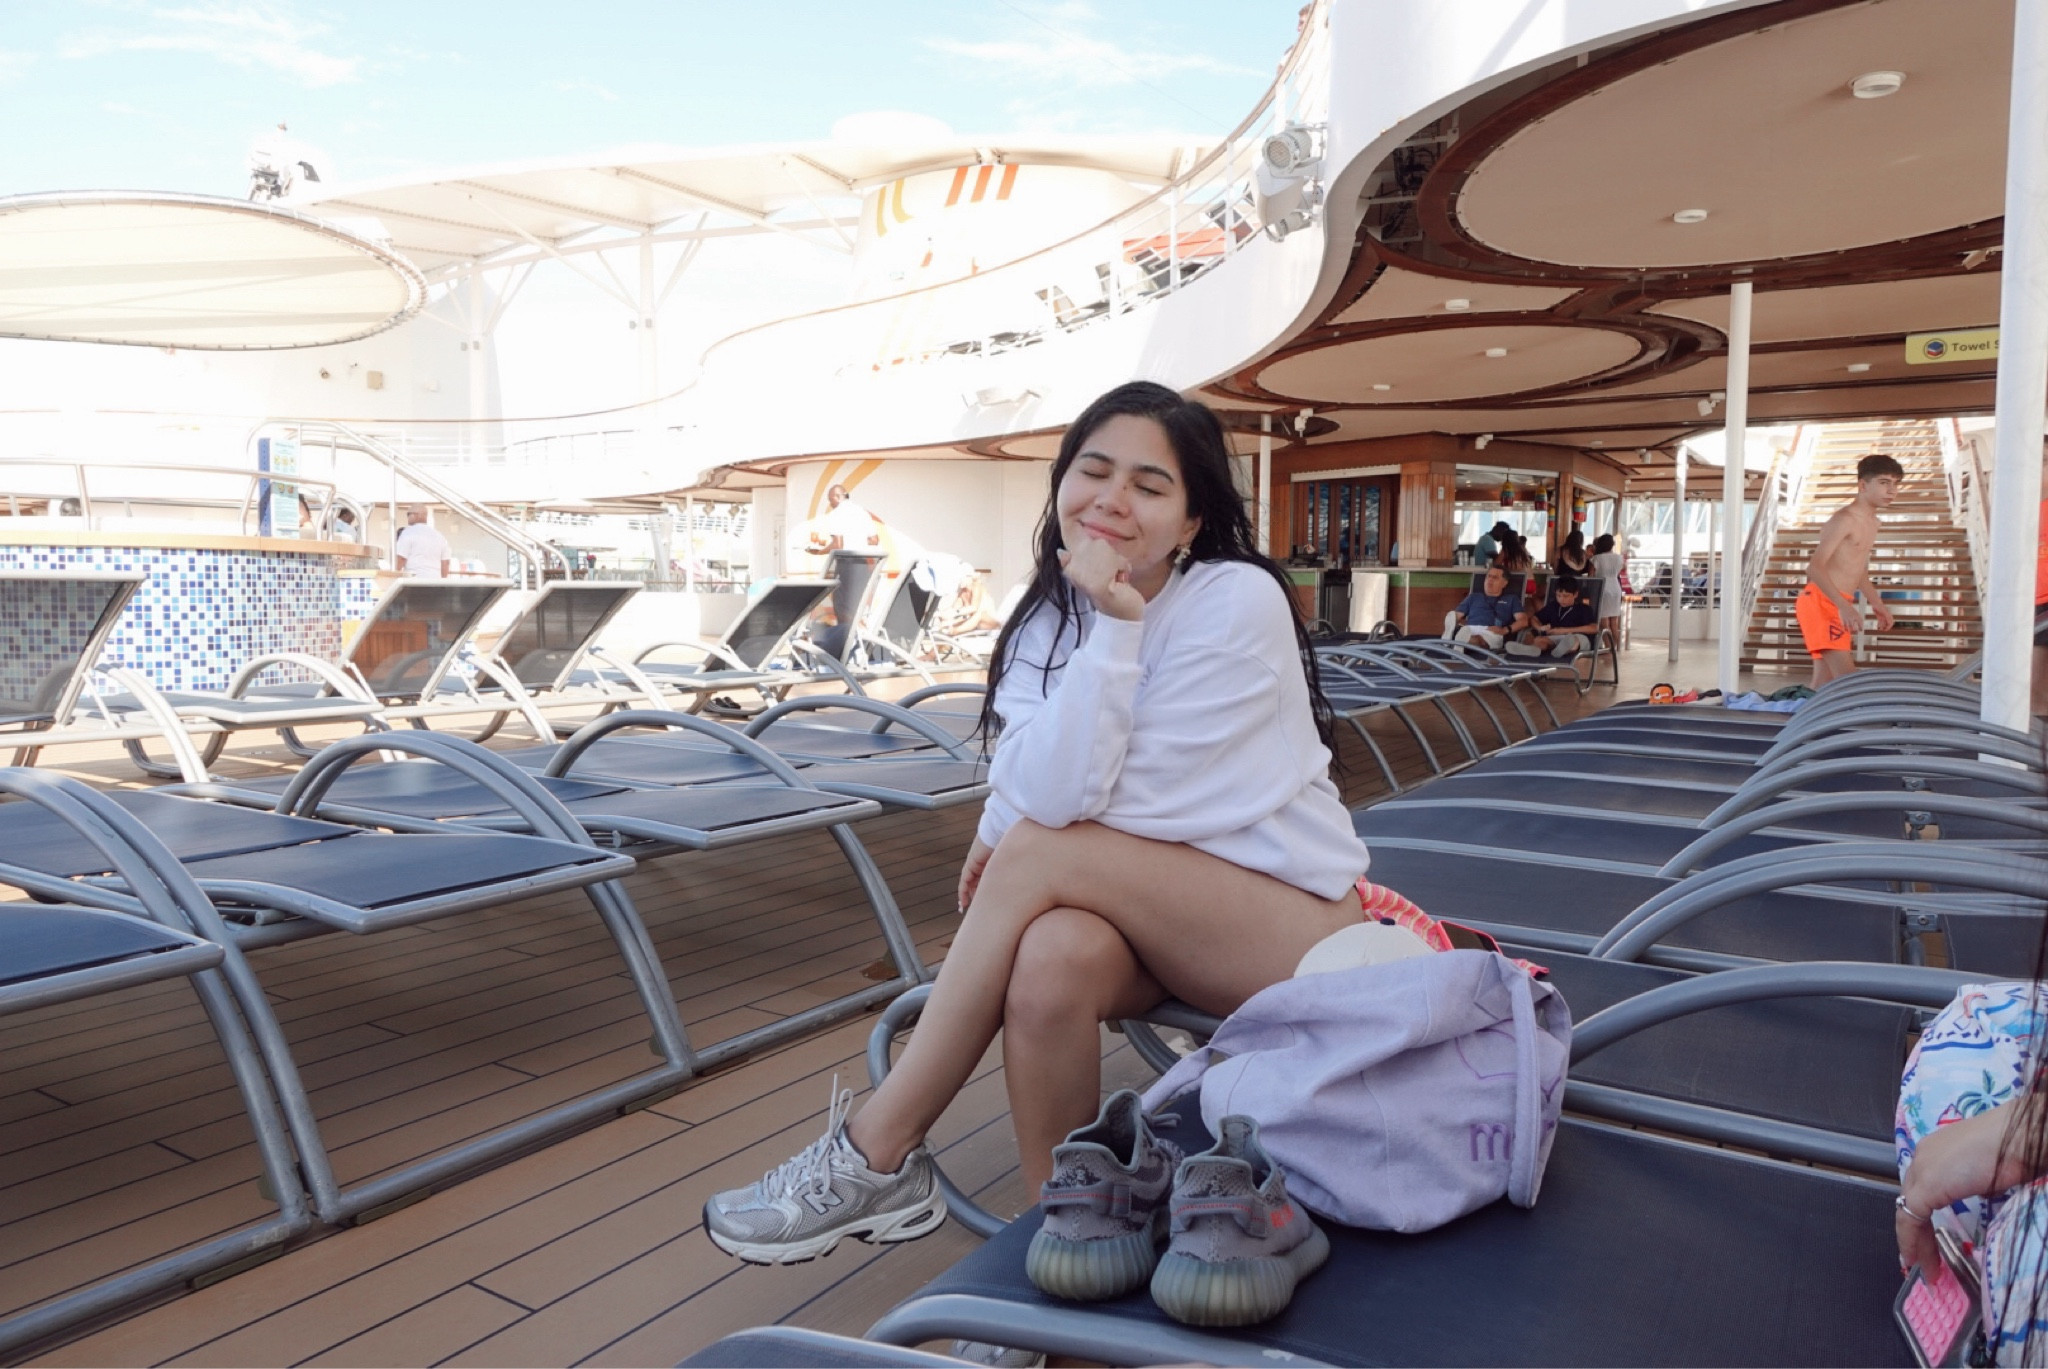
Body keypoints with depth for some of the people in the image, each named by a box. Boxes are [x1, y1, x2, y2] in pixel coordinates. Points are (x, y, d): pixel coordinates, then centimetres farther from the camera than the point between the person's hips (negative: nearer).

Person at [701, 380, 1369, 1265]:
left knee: (1042, 853, -25)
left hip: (1299, 923, -4)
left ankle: (875, 1154, -13)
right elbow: (1048, 791, -15)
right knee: (1053, 955, -31)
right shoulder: (1047, 621, 2)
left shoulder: (1237, 603, -16)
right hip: (1152, 917, 4)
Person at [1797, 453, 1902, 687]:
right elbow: (1815, 567, -24)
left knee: (1826, 683, 8)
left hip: (1838, 606, 10)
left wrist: (1876, 603, 25)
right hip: (1821, 602, -10)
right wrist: (1843, 604, -34)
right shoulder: (1845, 519, -13)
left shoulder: (1872, 522, 17)